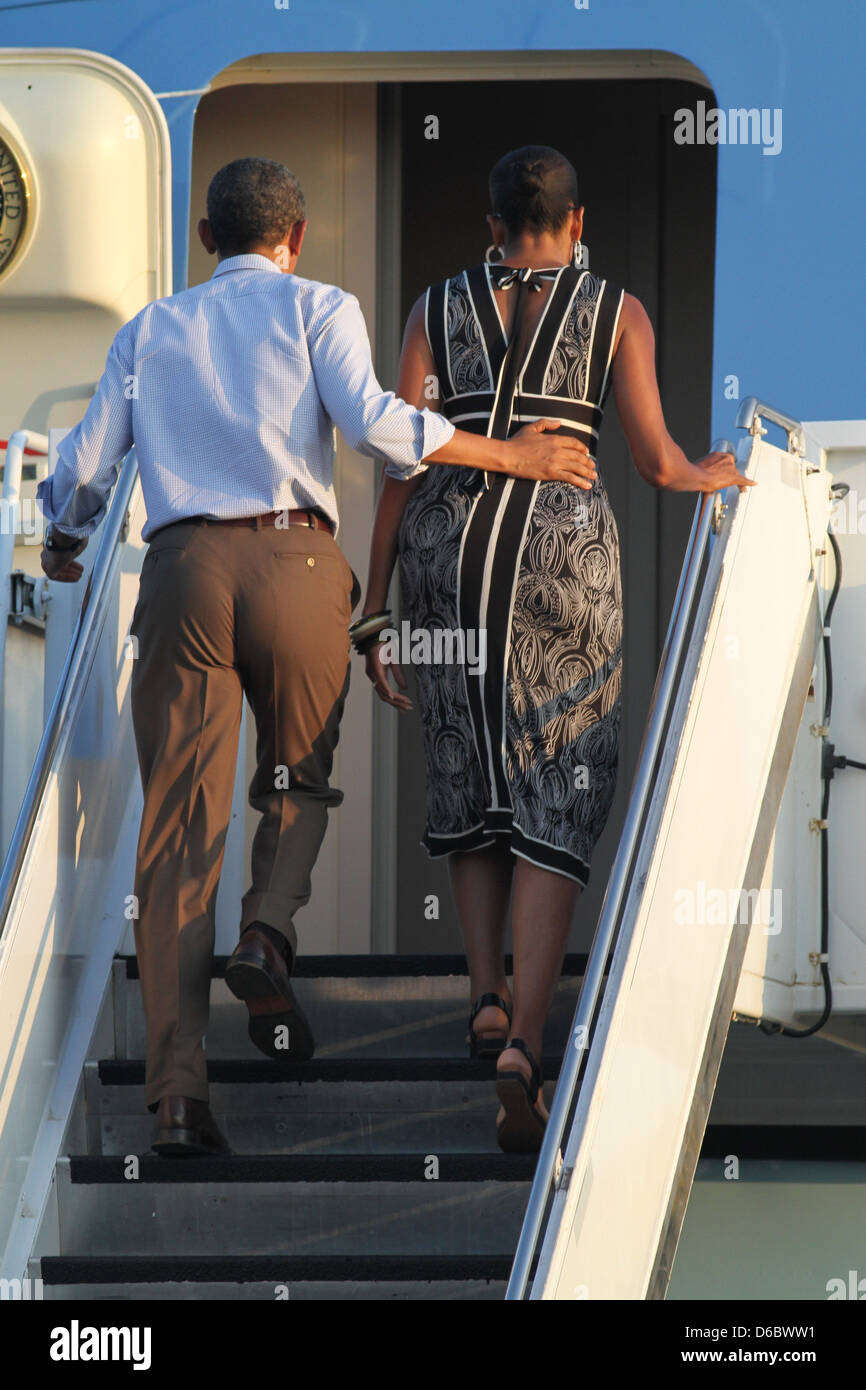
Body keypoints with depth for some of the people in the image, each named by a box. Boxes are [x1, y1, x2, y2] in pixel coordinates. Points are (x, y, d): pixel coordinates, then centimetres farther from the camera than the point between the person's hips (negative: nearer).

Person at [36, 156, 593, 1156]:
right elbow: (369, 419, -8)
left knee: (180, 828, -1)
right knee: (300, 785, 20)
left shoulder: (148, 332, 20)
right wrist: (507, 456, -2)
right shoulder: (317, 308, 10)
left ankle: (177, 1092, -10)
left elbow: (84, 467, 16)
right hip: (294, 564, -2)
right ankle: (269, 930, -13)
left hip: (181, 567, 2)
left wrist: (63, 545, 37)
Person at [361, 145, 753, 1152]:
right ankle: (523, 1042, -16)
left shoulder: (437, 310, 8)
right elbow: (654, 460, -1)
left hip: (445, 550, 2)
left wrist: (374, 607, 6)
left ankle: (487, 993, 11)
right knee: (556, 803, 0)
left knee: (470, 774, 24)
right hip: (562, 552, -2)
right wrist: (709, 478, 23)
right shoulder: (618, 314, 3)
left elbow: (400, 463, 2)